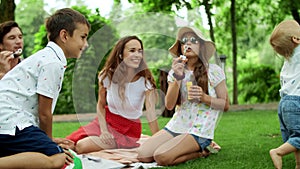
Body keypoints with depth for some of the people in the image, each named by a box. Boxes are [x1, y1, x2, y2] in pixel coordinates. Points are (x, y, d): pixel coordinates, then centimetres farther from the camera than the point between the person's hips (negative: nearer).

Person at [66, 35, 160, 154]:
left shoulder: (145, 81, -17)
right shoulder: (107, 75, -8)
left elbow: (151, 115, -23)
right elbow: (101, 105, 1)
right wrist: (103, 131, -13)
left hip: (129, 129, -4)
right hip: (107, 120, 4)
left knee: (81, 147, -21)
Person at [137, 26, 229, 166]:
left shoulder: (214, 71, -2)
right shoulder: (175, 72, 9)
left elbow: (225, 105, 2)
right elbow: (169, 105, -3)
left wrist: (204, 98, -16)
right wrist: (178, 78, -15)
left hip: (199, 131, -5)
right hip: (176, 126, 5)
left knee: (162, 157, -26)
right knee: (142, 154, -13)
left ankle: (199, 152, 0)